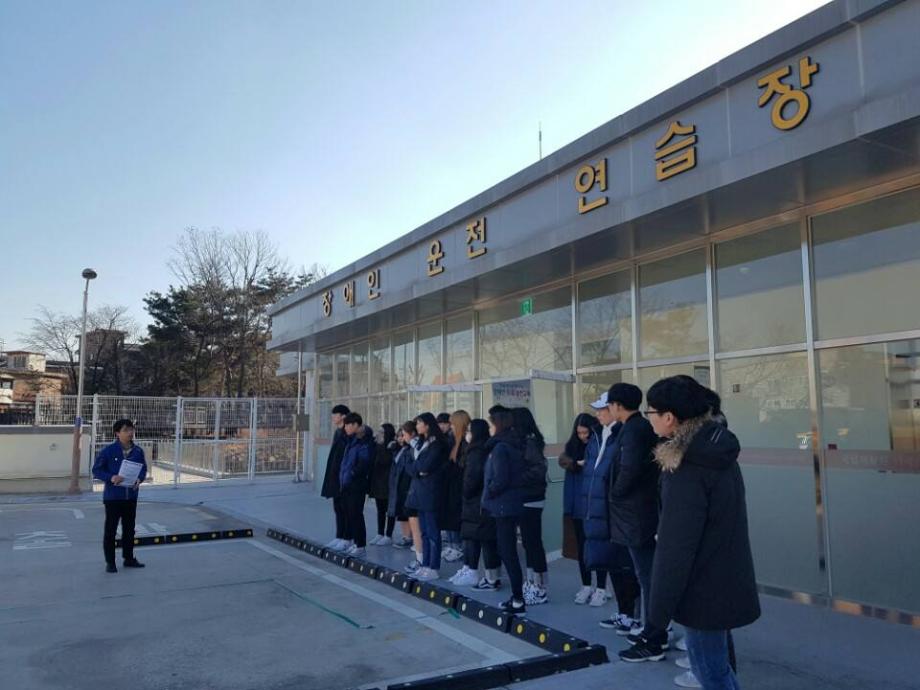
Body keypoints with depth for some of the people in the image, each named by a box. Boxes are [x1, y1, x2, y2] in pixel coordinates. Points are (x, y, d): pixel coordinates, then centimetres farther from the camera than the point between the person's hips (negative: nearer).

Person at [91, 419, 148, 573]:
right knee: (110, 529, 4)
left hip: (131, 496, 4)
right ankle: (110, 562, 16)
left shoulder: (138, 451, 1)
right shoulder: (108, 451, -10)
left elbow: (143, 469, 10)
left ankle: (128, 558, 29)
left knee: (129, 528, 15)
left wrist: (139, 479, -11)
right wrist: (111, 478, -23)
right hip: (113, 496, -4)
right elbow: (96, 470, -6)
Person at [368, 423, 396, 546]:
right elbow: (373, 464, 13)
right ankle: (380, 534, 21)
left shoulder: (393, 447, -11)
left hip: (388, 484, -8)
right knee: (380, 510, 13)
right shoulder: (379, 447, 12)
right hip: (378, 483, 8)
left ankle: (388, 536, 8)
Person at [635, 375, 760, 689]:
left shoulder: (687, 469, -25)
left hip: (705, 589, -9)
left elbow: (676, 547, -25)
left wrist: (658, 614, -18)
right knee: (718, 664, 24)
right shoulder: (717, 451, 3)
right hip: (726, 580, 9)